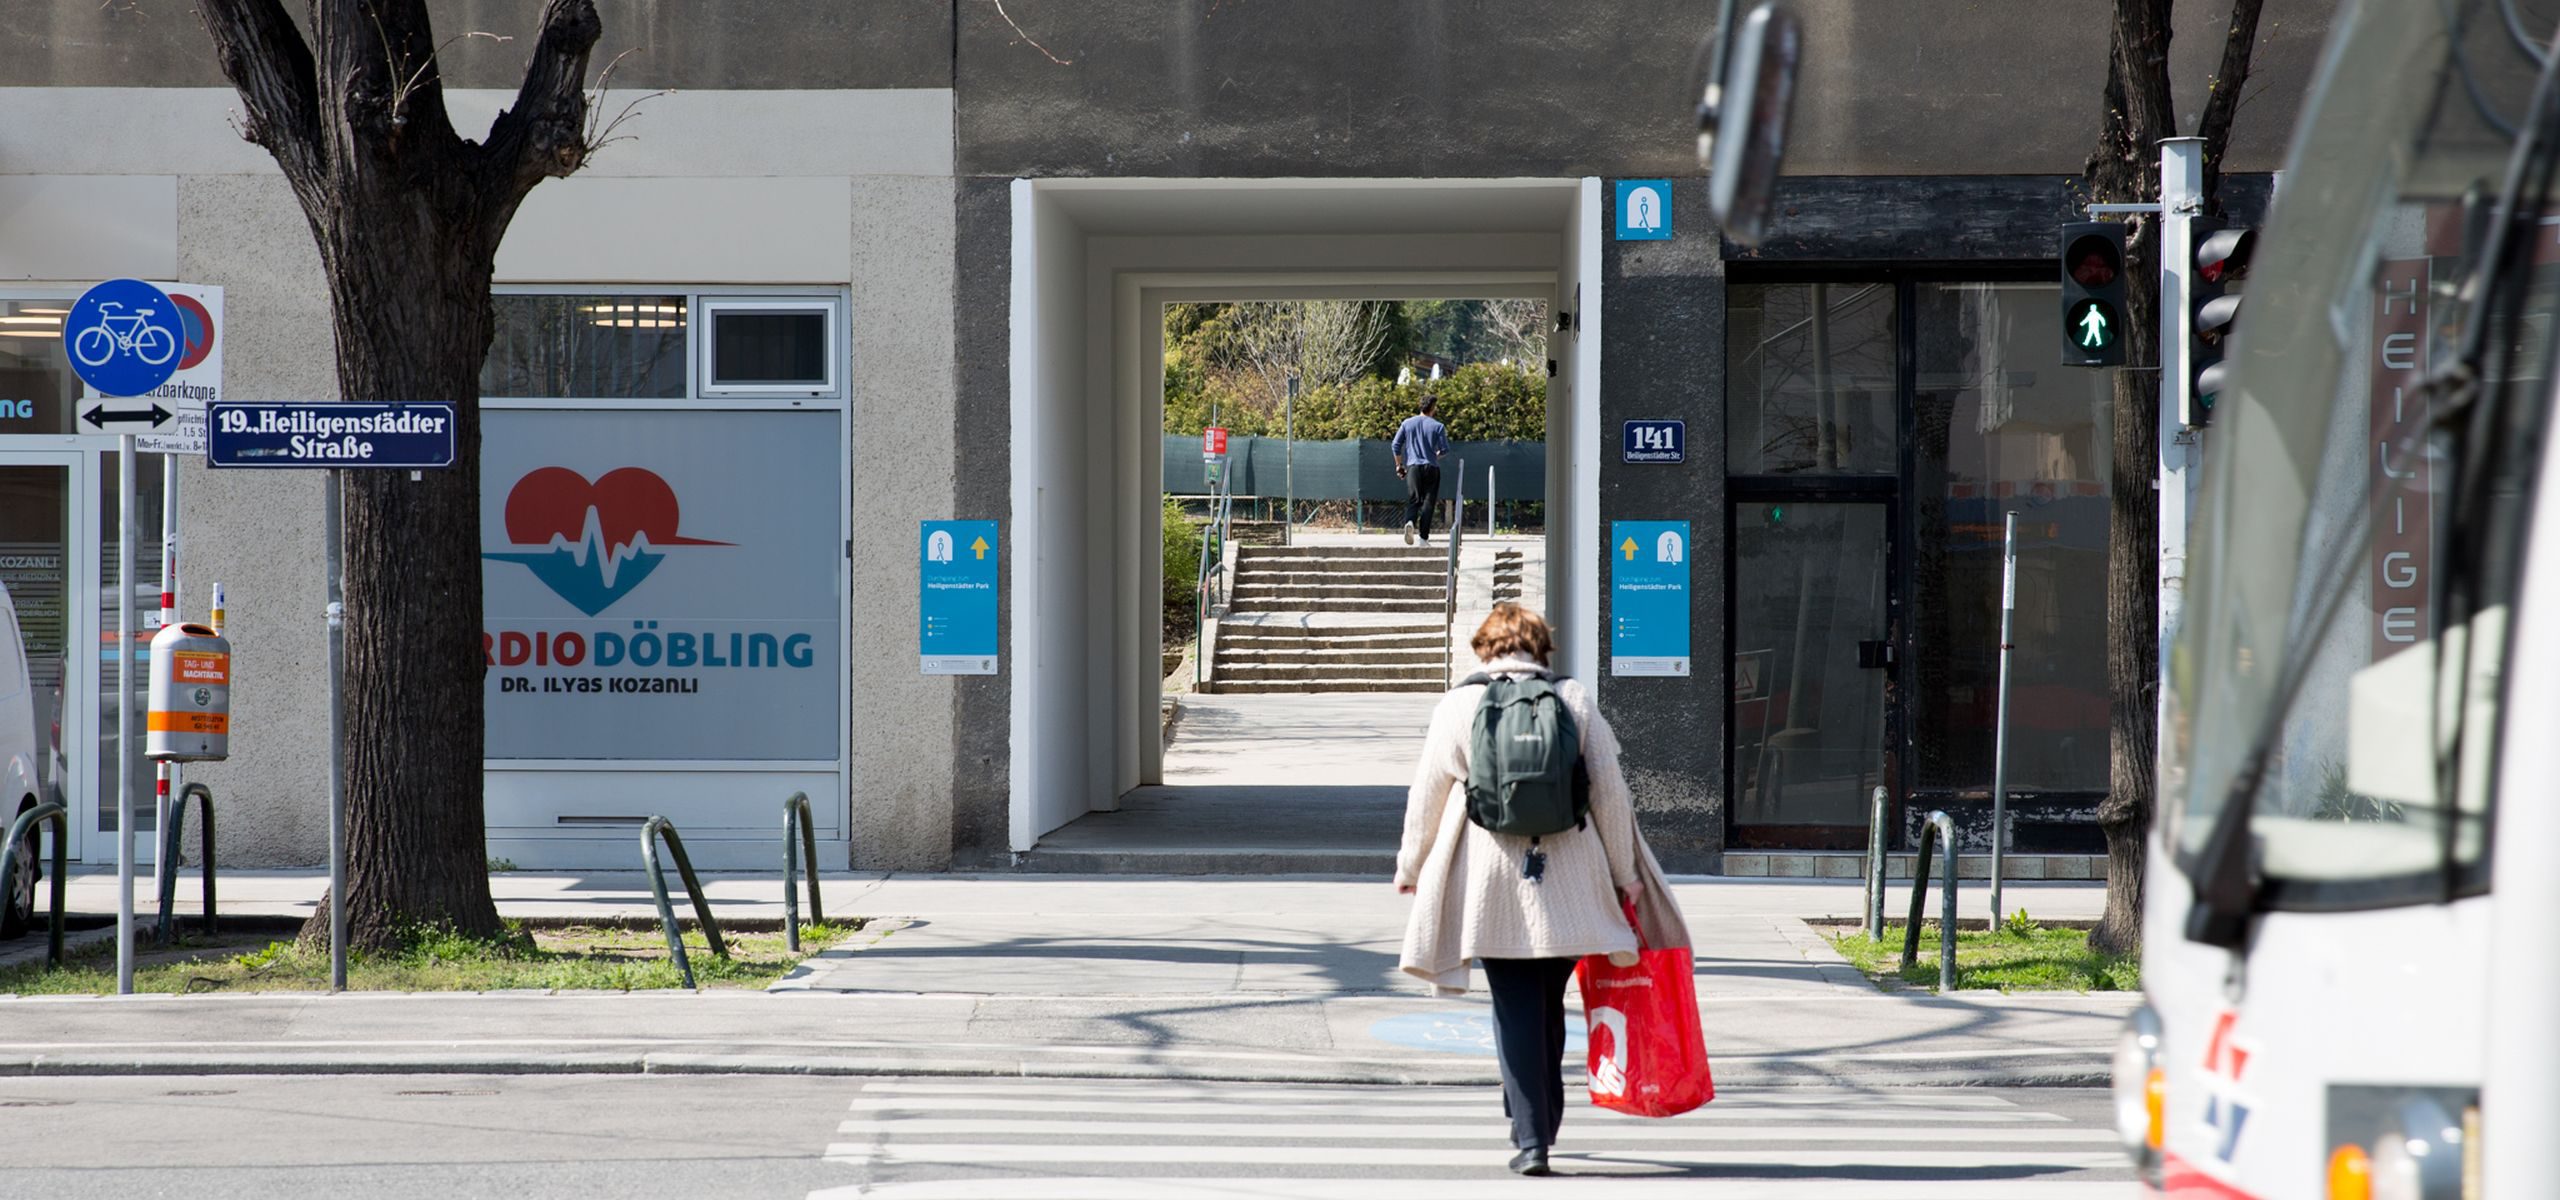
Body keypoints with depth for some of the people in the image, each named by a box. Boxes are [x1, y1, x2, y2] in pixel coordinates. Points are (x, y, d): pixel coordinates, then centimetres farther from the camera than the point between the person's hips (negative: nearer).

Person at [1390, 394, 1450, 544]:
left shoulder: (1407, 423, 5)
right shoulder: (1438, 426, -2)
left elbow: (1395, 446, 4)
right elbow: (1444, 450, -3)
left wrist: (1399, 465, 14)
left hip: (1412, 467, 1)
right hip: (1431, 468, -1)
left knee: (1413, 500, 1)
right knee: (1428, 502, 4)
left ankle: (1410, 522, -30)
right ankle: (1424, 537, 1)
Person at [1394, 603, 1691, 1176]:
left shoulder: (1459, 706, 0)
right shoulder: (1576, 702, 3)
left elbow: (1426, 798, 4)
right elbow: (1611, 795, 2)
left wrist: (1411, 868, 18)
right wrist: (1626, 877, 10)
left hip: (1491, 884, -2)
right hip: (1568, 884, 2)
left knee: (1515, 1009, 1)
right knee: (1549, 1004, 15)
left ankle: (1530, 1137, -7)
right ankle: (1541, 1122, 25)